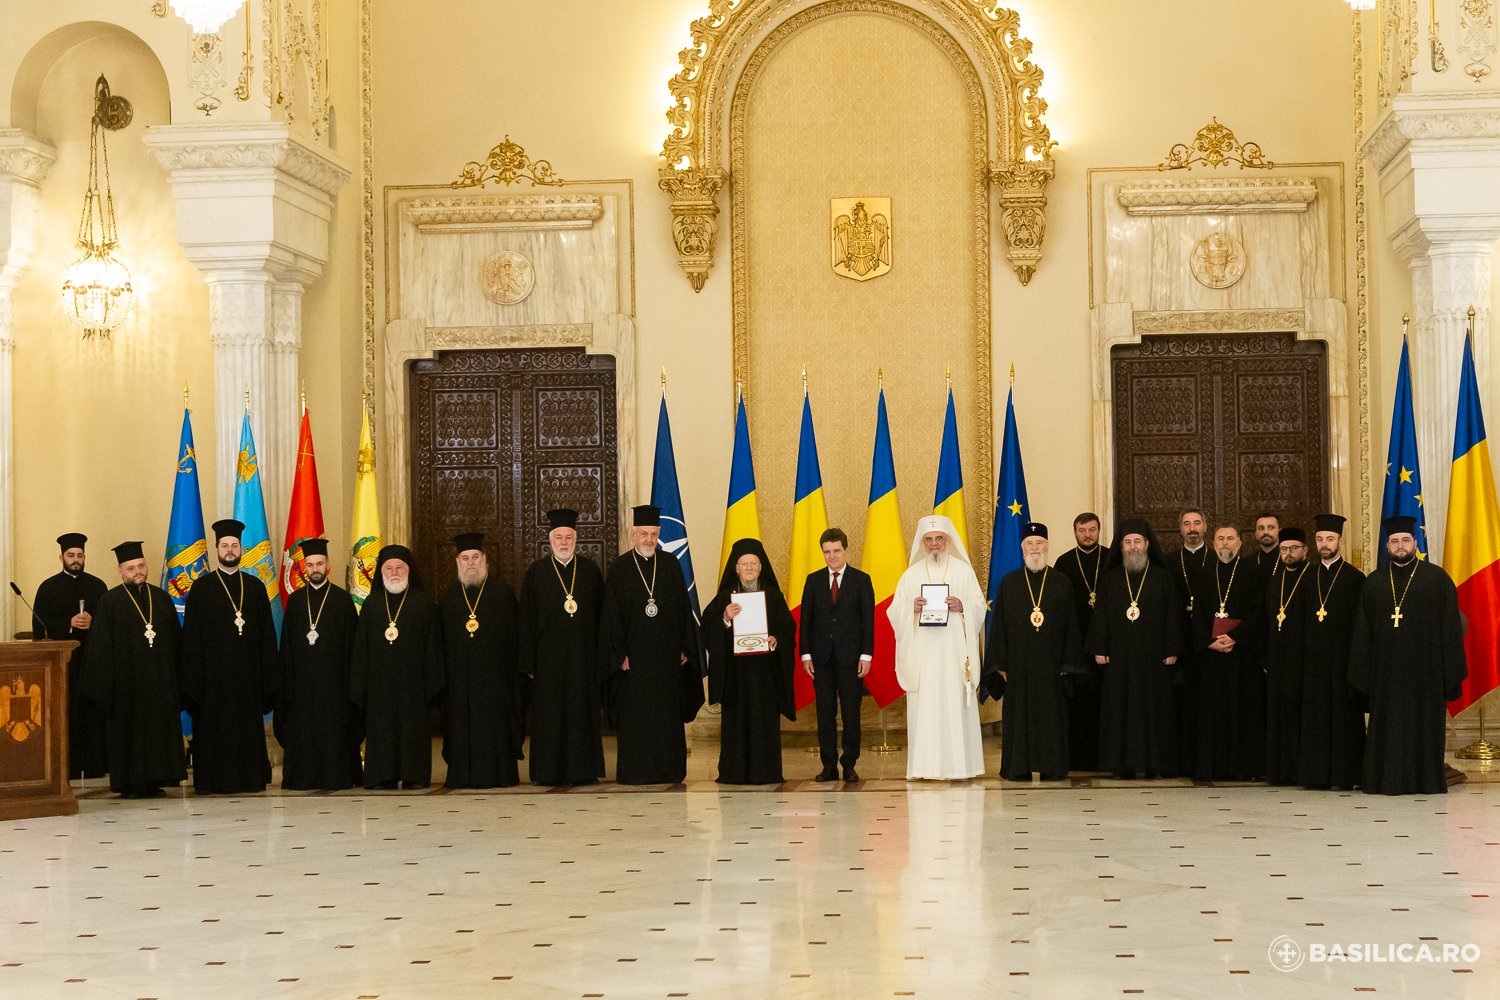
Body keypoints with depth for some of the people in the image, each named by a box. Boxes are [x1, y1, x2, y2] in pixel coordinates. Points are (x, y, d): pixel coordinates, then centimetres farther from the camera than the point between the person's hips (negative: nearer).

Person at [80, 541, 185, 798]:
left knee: (160, 728, 4)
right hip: (126, 680, -4)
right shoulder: (110, 602, -1)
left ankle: (154, 781, 11)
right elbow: (100, 647, -5)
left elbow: (174, 640, 11)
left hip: (159, 679, 4)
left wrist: (174, 676, 5)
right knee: (128, 730, -1)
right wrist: (107, 683, -12)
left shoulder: (161, 598, 10)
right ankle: (130, 784, 5)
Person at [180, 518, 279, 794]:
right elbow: (191, 636, 1)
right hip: (213, 672, -2)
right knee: (214, 727, 0)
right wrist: (193, 676, -7)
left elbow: (267, 633, 9)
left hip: (248, 670, 2)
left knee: (248, 726, 5)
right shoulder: (202, 587, 3)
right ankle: (212, 780, 5)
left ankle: (249, 777, 11)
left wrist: (268, 672, 2)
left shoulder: (255, 586, 10)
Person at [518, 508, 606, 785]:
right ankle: (549, 771, 6)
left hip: (583, 655, 1)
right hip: (548, 656, -1)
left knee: (582, 711, 4)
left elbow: (601, 614, 7)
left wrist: (601, 656, 1)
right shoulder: (536, 572, 4)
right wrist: (529, 660, -5)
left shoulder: (590, 570, 7)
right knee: (549, 714, 1)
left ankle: (583, 770, 10)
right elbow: (527, 620, 2)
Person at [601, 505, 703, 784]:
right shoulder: (620, 569, 0)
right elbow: (611, 615, -2)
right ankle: (635, 772, 4)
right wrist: (619, 654, -9)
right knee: (635, 716, -1)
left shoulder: (671, 566, 7)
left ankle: (669, 770, 12)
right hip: (634, 656, -2)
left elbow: (684, 609, 8)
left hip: (667, 655, 2)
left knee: (668, 715, 5)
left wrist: (685, 648, 2)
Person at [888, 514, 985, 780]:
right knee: (923, 707, -4)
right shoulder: (911, 574, 11)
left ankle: (958, 764, -1)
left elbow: (980, 606, 5)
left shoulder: (963, 571, 8)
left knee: (955, 705, -4)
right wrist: (911, 608, -14)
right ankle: (925, 766, -2)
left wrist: (962, 607, -15)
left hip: (954, 651, -1)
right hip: (922, 653, 1)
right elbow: (894, 612, 6)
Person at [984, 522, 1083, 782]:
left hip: (1051, 663, 0)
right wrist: (1000, 663, -2)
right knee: (1019, 716, 1)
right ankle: (1019, 768, 6)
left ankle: (1052, 767, 7)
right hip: (1018, 664, 0)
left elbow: (1071, 625, 4)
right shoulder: (1009, 583, 6)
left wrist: (1068, 663, -3)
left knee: (1052, 714, 1)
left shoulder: (1062, 583, 6)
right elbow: (998, 625, 5)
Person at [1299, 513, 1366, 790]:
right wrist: (1301, 655, 5)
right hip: (1313, 657, 4)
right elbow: (1302, 620, 13)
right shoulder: (1309, 577, 11)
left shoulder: (1354, 578, -1)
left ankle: (1343, 775, 3)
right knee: (1314, 715, 6)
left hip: (1342, 657, -4)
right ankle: (1316, 774, 11)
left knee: (1343, 715, -1)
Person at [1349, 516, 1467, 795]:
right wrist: (1362, 674, 3)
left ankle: (1425, 779, 9)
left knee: (1423, 726, 1)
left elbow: (1451, 626, 0)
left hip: (1424, 668, -2)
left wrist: (1451, 673, -7)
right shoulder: (1373, 583, 11)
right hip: (1385, 671, 2)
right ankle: (1388, 779, 9)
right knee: (1386, 728, 3)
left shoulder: (1437, 578, 3)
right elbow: (1362, 632, 10)